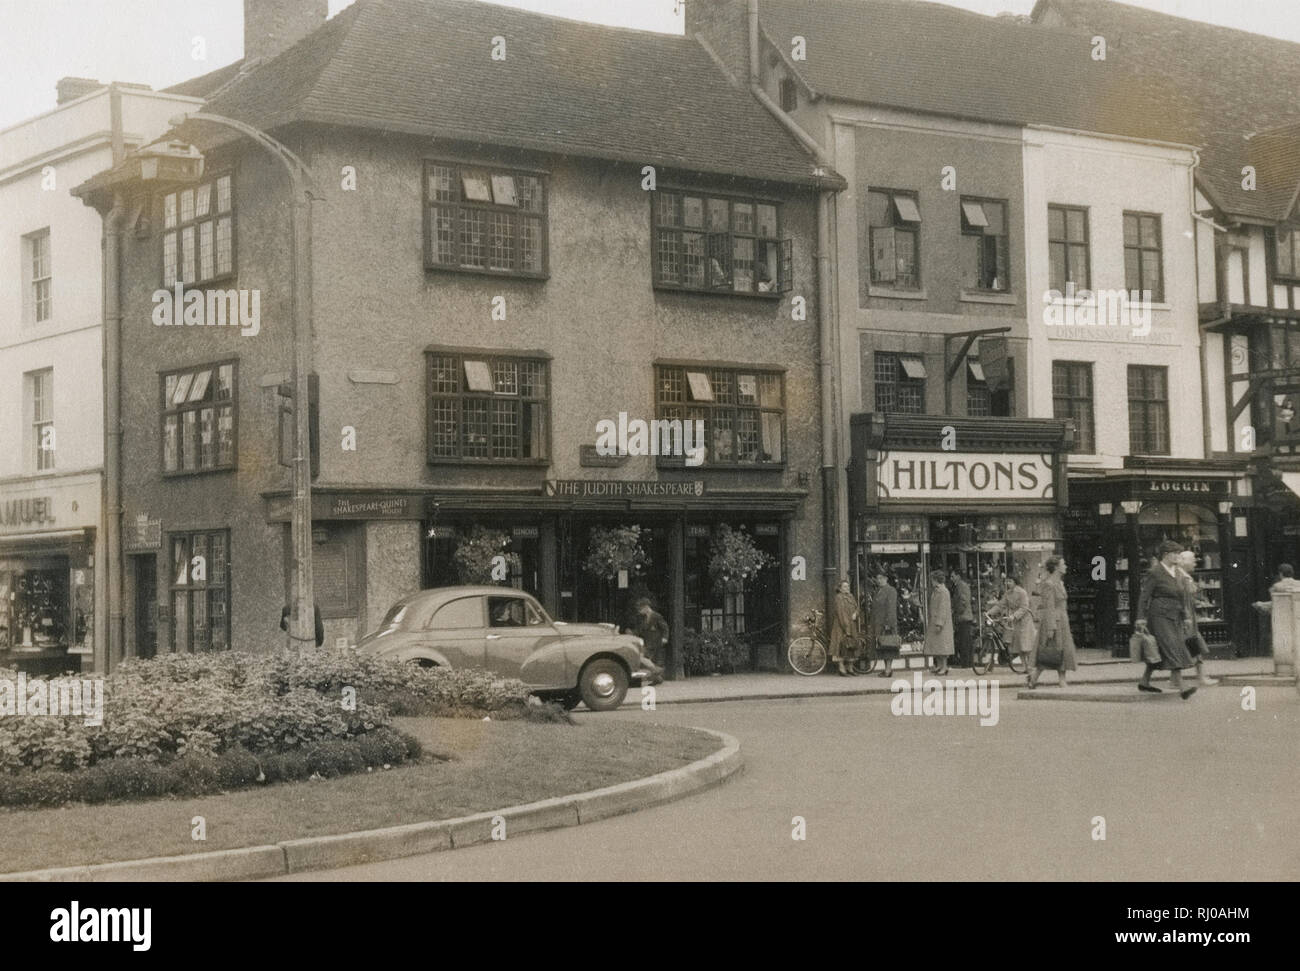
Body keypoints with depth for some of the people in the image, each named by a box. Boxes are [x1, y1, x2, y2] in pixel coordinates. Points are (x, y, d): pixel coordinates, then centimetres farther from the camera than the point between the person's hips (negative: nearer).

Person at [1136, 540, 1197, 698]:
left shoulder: (1176, 572, 14)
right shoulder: (1154, 573, -10)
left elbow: (1181, 597, 20)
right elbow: (1144, 597, -10)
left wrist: (1185, 617, 18)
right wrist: (1141, 618, -15)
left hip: (1174, 619, 8)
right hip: (1160, 617, -8)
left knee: (1159, 652, 11)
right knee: (1172, 650, -15)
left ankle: (1144, 682, 21)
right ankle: (1180, 688, -20)